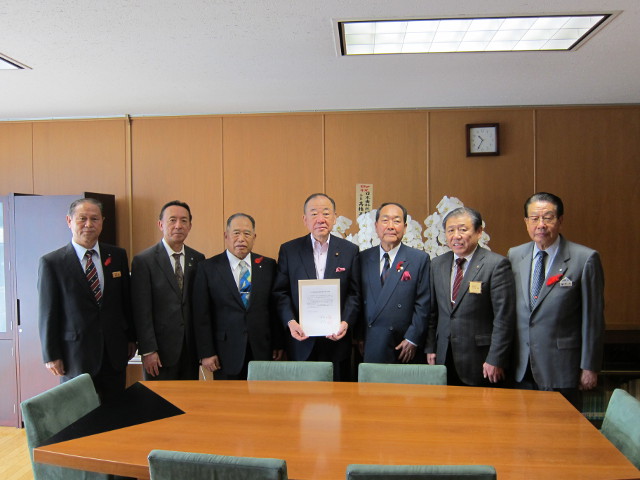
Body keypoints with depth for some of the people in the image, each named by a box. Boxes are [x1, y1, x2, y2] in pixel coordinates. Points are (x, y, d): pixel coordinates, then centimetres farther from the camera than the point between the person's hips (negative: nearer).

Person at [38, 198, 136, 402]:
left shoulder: (117, 256, 4)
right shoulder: (51, 262, -5)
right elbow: (48, 313, -4)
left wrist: (131, 338, 11)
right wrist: (51, 356, -4)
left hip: (115, 352, 3)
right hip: (76, 355, -3)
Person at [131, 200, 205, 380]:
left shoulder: (198, 259, 7)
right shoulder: (143, 260, -5)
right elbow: (142, 311, -8)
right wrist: (148, 351, -11)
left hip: (191, 348, 4)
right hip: (161, 350, -4)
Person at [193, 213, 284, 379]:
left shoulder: (268, 266, 6)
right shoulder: (207, 268, 0)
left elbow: (276, 307, 7)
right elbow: (202, 315, -2)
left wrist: (278, 344, 3)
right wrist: (206, 353, -6)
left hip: (263, 352, 2)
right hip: (226, 355, -1)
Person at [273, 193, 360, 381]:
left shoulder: (350, 250, 4)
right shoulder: (288, 250, 3)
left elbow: (354, 293, 2)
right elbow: (280, 292, 1)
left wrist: (346, 322, -13)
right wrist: (290, 321, -13)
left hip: (337, 340, 1)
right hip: (301, 340, 0)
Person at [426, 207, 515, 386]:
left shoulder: (497, 264, -10)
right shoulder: (437, 264, 8)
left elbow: (504, 317, -12)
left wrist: (495, 360, -14)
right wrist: (430, 348, 8)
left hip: (479, 361, -4)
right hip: (444, 357, 5)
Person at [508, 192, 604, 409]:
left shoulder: (585, 259, -8)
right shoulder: (514, 255, 4)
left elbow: (593, 318, -6)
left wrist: (590, 366, -5)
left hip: (561, 368, -3)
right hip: (521, 369, 4)